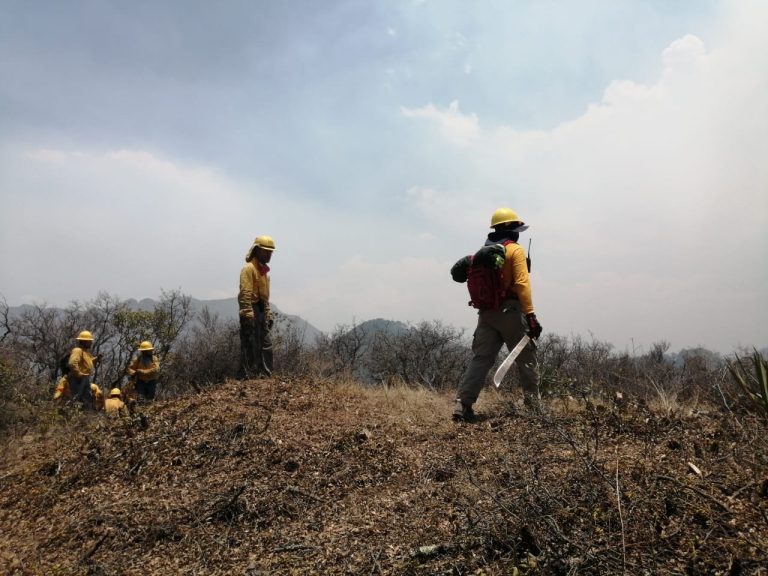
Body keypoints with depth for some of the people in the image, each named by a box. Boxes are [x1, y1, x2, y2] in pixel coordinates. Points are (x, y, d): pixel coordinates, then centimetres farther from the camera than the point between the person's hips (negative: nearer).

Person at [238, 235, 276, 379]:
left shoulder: (264, 271, 21)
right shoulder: (249, 268, -9)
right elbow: (245, 294, -18)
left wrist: (269, 314, 20)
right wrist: (248, 315, -25)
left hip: (261, 312, 10)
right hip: (251, 311, -9)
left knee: (266, 344, 10)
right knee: (250, 345, -7)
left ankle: (265, 374, 16)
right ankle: (246, 376, -3)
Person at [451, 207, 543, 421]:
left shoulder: (483, 252, 14)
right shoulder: (515, 250, -5)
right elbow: (522, 284, -14)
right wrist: (530, 315, -16)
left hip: (486, 313, 6)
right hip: (510, 312, -5)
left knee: (480, 359, 4)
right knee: (526, 359, 9)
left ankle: (463, 404, -5)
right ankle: (532, 404, 15)